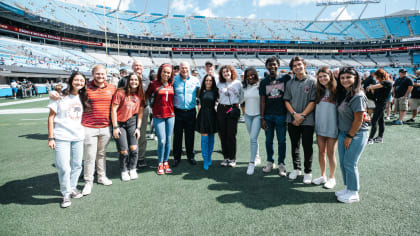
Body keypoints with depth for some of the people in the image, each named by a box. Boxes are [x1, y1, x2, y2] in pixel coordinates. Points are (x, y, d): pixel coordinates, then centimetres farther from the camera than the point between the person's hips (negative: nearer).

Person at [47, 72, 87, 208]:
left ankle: (72, 188, 30)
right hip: (61, 137, -4)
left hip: (78, 137, 4)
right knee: (64, 168, -5)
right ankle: (66, 194, 13)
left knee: (77, 165, 11)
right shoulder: (60, 97, -2)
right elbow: (51, 117, -2)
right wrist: (51, 138, -6)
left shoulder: (82, 98, 10)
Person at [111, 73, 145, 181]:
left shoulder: (140, 95, 4)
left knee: (134, 148, -7)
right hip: (120, 123, -3)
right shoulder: (120, 93, -9)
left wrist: (138, 128, 1)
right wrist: (115, 127, -11)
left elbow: (140, 112, 7)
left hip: (132, 122, 3)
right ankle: (124, 171, 20)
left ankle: (132, 170, 17)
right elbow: (113, 110, -9)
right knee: (124, 151, -4)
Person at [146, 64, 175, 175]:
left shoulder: (171, 84, 5)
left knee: (168, 140, 7)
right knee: (162, 140, -6)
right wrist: (154, 104, 4)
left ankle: (166, 162, 23)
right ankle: (160, 164, 13)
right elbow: (147, 95, 7)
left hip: (170, 115, 3)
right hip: (158, 116, -3)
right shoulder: (154, 84, -4)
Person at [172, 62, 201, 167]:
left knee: (190, 135, 9)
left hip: (191, 112, 1)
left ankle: (190, 156, 24)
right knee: (177, 135, 6)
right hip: (178, 112, -1)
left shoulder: (195, 80, 5)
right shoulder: (174, 80, 0)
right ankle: (177, 157, 19)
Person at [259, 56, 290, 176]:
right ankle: (270, 162, 25)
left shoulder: (285, 78, 2)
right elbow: (262, 101, 4)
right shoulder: (264, 82, 6)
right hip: (267, 115, 2)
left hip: (281, 114, -2)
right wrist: (262, 118, -2)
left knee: (281, 141, 5)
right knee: (269, 140, 10)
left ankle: (281, 164, 17)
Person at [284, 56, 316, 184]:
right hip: (292, 119, 4)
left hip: (307, 120, -3)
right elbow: (286, 100, 6)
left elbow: (313, 101, -8)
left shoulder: (312, 81, -3)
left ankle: (308, 172, 18)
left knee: (307, 146, 3)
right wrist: (294, 114, -9)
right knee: (294, 145, 13)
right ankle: (296, 168, 28)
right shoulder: (290, 83, 9)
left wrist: (302, 115, -14)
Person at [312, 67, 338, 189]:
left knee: (330, 153, 5)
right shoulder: (319, 91, 9)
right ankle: (323, 176, 27)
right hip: (320, 126, 5)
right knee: (321, 152, 12)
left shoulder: (336, 90, -7)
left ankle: (332, 178, 22)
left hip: (332, 126, -5)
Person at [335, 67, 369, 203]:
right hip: (343, 133, 8)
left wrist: (350, 136, -13)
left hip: (357, 134, -8)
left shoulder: (358, 96, -18)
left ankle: (354, 193, 14)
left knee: (349, 163, -2)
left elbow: (358, 120, -18)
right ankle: (348, 188, 29)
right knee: (343, 162, 12)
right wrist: (344, 135, 11)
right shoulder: (343, 94, 8)